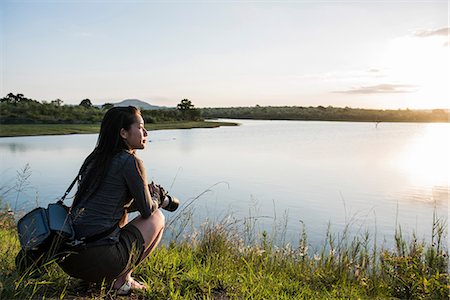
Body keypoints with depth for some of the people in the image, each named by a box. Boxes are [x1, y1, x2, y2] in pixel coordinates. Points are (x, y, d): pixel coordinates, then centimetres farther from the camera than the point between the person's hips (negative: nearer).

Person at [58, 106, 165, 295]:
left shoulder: (94, 159, 14)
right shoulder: (130, 161, -9)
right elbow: (147, 210, -1)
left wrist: (145, 198, 20)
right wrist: (155, 197, 21)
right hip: (100, 260, -8)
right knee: (157, 217, 12)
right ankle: (122, 280, 9)